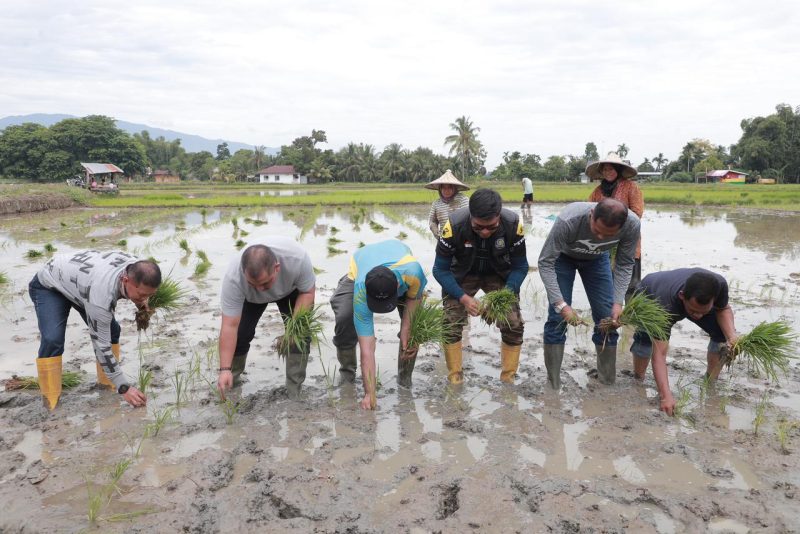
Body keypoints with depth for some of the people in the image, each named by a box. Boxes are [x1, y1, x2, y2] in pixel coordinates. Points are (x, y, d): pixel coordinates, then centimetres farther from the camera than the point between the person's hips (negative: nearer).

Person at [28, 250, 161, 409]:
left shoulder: (136, 267, -27)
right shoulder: (101, 297, -44)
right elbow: (101, 345, -34)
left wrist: (142, 303, -15)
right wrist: (124, 387, -31)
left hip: (79, 280, 7)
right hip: (49, 286, -7)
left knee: (112, 330, -5)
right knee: (52, 339, -26)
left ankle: (107, 386, 7)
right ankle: (51, 406, -15)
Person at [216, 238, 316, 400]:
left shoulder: (297, 258, -41)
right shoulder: (233, 277, -39)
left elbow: (308, 292, -23)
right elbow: (229, 326, -35)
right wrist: (225, 369, -38)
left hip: (291, 288, 0)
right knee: (240, 332, -11)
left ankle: (294, 391, -3)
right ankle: (233, 376, 15)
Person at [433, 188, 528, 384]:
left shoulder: (513, 224, -30)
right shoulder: (454, 225, -34)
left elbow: (520, 267, -14)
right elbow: (441, 269, -21)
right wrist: (463, 297, -32)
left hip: (500, 275, 1)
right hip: (462, 275, -1)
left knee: (514, 325, -10)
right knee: (451, 324, -15)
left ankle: (508, 379, 8)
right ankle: (455, 379, 1)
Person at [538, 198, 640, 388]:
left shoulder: (632, 225, -32)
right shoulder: (568, 221, -43)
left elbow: (624, 264, -16)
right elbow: (545, 262, -34)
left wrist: (618, 302, -27)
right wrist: (561, 304, -41)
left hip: (597, 259, 3)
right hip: (563, 257, -3)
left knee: (607, 318, -4)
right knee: (558, 317, -12)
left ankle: (607, 382, 12)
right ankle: (553, 384, 0)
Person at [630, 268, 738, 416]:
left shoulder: (719, 284, -36)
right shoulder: (666, 304, -48)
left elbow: (723, 309, -12)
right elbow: (659, 353, -48)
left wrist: (732, 336, -32)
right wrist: (665, 396, -56)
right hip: (649, 295, -4)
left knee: (723, 333, -15)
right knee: (645, 338, -30)